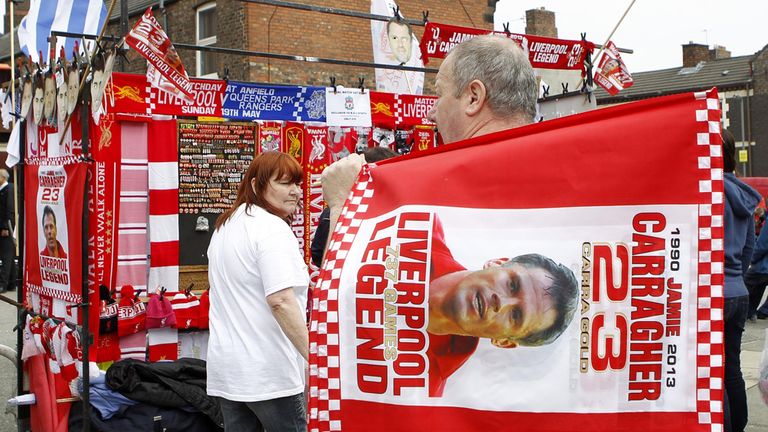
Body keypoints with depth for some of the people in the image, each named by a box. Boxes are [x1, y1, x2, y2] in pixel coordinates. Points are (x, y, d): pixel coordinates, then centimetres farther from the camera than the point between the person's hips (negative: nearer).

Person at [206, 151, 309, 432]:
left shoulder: (225, 226, 14)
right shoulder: (272, 228, -15)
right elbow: (280, 301, -25)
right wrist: (315, 357, -25)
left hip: (226, 366, 8)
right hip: (267, 372, -8)